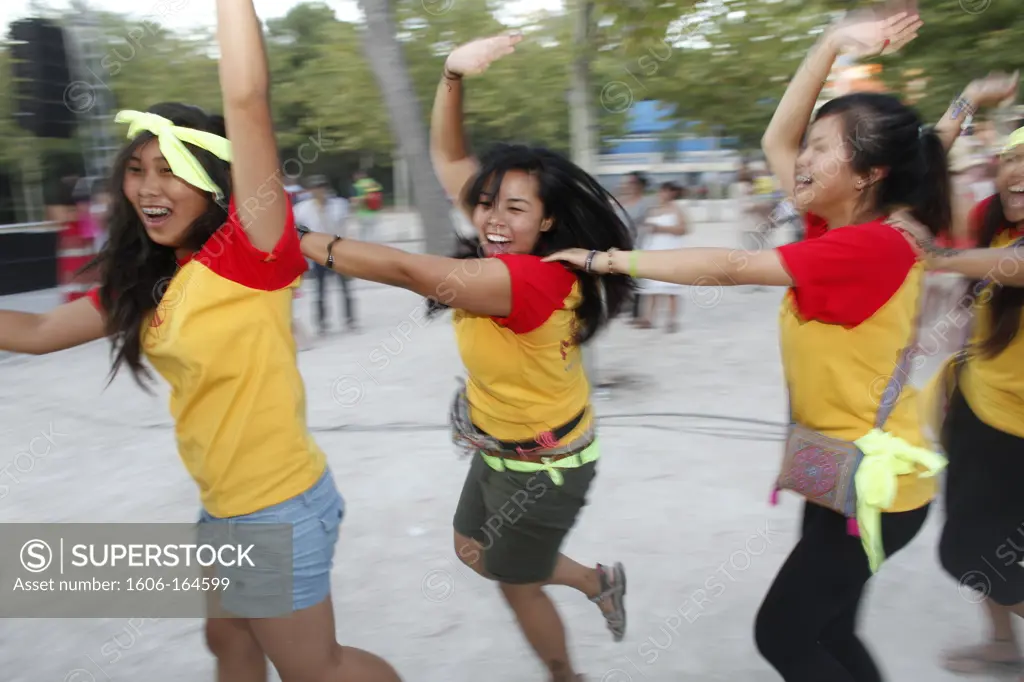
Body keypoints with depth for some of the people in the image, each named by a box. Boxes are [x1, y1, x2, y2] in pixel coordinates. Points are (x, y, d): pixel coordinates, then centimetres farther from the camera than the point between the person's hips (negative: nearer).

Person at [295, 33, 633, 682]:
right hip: (499, 446, 8)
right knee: (474, 551, 25)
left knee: (517, 582, 15)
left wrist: (313, 244, -31)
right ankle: (600, 582, 44)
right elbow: (449, 157, -6)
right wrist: (454, 75, -19)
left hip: (543, 462, -8)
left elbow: (414, 272, -41)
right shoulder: (507, 251, -10)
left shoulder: (537, 279, -34)